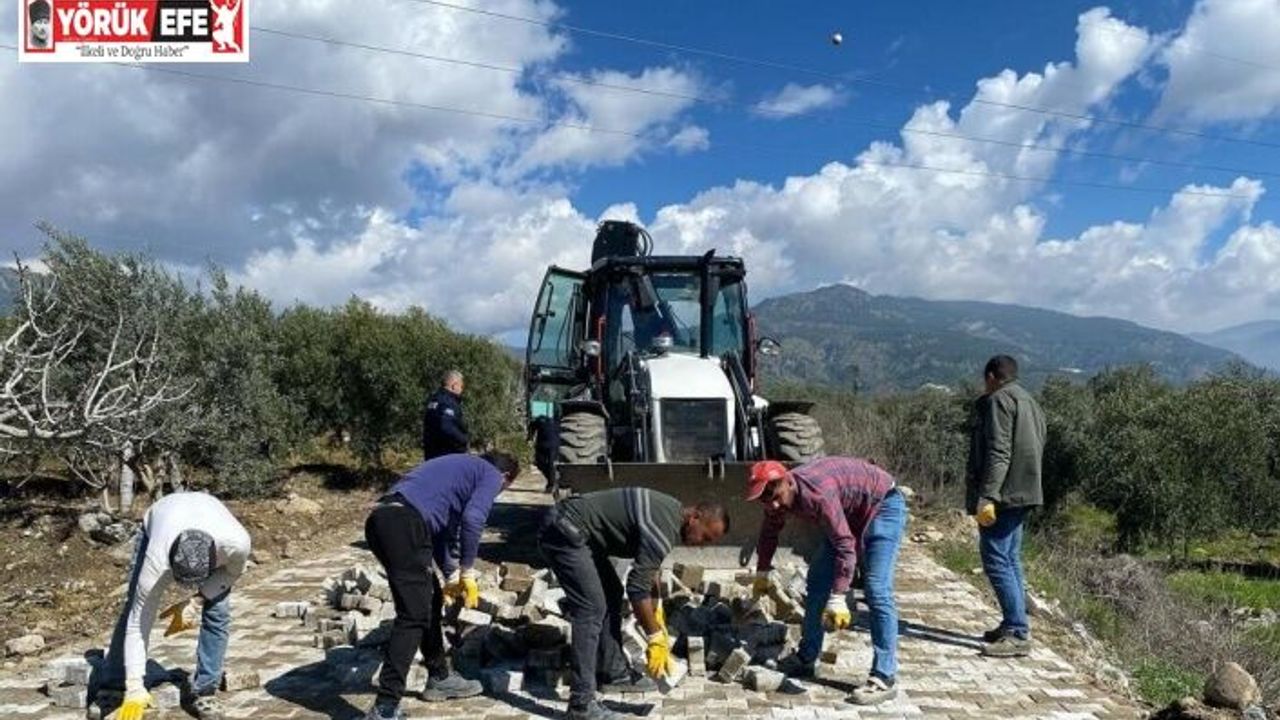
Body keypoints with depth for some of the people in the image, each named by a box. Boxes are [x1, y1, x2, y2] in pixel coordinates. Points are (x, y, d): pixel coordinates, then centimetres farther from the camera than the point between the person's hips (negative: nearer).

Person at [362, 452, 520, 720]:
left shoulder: (462, 468, 34)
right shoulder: (491, 475, 10)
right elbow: (472, 520, -8)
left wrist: (452, 577, 40)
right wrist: (467, 573, 1)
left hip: (381, 518, 9)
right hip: (404, 523, -9)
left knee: (430, 600, 21)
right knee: (414, 615, -6)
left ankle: (439, 679, 32)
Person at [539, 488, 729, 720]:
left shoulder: (672, 511, 9)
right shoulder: (664, 530, -21)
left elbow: (648, 568, 23)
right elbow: (637, 588, -18)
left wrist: (656, 611, 23)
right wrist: (655, 638, -9)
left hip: (575, 531, 11)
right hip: (564, 533, -11)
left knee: (611, 595, 16)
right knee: (592, 610, -13)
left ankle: (614, 674, 25)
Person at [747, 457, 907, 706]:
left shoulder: (818, 494, -37)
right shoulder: (780, 496, -10)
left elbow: (845, 545, -37)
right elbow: (770, 532, 9)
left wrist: (838, 598, -39)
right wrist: (762, 573, 20)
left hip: (882, 506, -9)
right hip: (850, 515, 9)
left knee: (876, 590, -20)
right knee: (817, 580, 7)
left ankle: (884, 679, -17)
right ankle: (805, 659, 17)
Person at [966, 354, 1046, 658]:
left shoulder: (998, 401, -10)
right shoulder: (1030, 403, 21)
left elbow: (998, 453, -20)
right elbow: (1036, 451, 21)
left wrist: (986, 497, -23)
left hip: (1002, 495, -10)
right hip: (1023, 494, 10)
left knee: (997, 561, -9)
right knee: (1010, 560, 15)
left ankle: (1018, 634, -10)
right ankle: (1014, 626, 21)